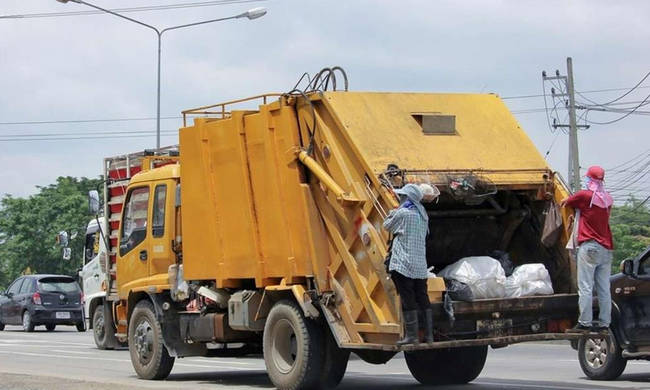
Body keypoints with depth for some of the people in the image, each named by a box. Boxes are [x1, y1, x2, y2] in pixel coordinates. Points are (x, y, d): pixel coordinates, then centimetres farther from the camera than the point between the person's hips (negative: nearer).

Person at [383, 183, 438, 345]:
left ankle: (411, 335, -6)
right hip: (421, 265, 7)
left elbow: (387, 226, 3)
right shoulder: (422, 213, 11)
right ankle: (429, 334, 10)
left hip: (403, 263, -7)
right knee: (422, 299, 10)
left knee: (408, 300, -5)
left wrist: (392, 213, 22)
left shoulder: (402, 213, -10)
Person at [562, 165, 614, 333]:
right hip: (606, 248, 6)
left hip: (589, 246, -6)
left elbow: (565, 202, 7)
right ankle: (604, 323, 7)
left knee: (585, 287, -7)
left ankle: (584, 323, -10)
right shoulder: (608, 199, 10)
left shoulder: (584, 195, -7)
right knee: (604, 289, 7)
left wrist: (566, 201, 30)